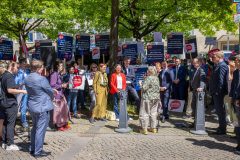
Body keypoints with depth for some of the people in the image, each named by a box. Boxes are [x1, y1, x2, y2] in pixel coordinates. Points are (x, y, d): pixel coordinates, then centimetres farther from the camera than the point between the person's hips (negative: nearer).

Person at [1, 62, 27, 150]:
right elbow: (10, 90, -26)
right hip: (11, 103, -10)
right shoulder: (9, 76, -16)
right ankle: (10, 144, -1)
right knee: (10, 124, -5)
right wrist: (22, 91, -20)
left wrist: (17, 87, 22)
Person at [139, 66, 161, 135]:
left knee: (145, 113, 1)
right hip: (156, 97, 7)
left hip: (147, 98, -7)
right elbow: (158, 88, 12)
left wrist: (141, 85, 0)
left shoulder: (148, 78, -16)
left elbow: (144, 88, -19)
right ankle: (153, 128, 20)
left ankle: (144, 129, 3)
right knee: (153, 113, 14)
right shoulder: (157, 78, 5)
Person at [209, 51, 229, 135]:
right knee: (219, 110, 17)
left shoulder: (222, 66, -16)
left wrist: (217, 91, -22)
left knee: (220, 110, -2)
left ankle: (222, 129, 6)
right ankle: (222, 127, 29)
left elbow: (221, 80, -22)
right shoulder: (217, 66, 15)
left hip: (219, 93, -10)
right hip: (216, 92, 10)